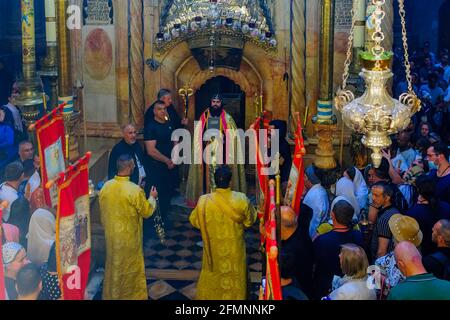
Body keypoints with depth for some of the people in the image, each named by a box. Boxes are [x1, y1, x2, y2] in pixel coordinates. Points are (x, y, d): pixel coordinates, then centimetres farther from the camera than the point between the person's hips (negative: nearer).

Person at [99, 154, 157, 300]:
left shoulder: (105, 187, -9)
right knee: (131, 267, 12)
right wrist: (152, 197, 6)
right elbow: (147, 212, -12)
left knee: (114, 265, 21)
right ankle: (134, 295, 26)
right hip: (129, 237, -5)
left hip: (111, 235, 5)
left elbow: (103, 213, 4)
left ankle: (112, 295, 34)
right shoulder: (135, 190, -25)